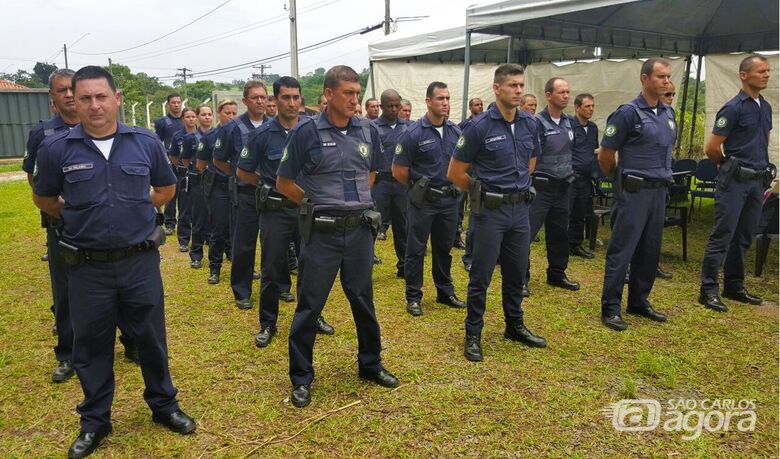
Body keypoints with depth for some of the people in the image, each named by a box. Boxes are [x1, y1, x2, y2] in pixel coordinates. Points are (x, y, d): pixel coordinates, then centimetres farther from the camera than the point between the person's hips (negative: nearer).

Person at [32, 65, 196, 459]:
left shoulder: (146, 142, -3)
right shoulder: (57, 149, -6)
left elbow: (166, 188, 13)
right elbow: (43, 200, 10)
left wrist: (135, 211, 6)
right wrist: (80, 219, 8)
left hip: (141, 261, 1)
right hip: (87, 266, 0)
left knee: (151, 338, 14)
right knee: (92, 346, 13)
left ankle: (164, 405, 35)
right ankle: (94, 421, 33)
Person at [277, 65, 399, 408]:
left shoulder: (368, 131, 4)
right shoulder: (306, 132, -8)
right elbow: (284, 183, 0)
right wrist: (315, 205, 3)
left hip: (361, 229, 4)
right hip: (321, 233, -3)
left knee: (363, 301, 15)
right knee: (310, 305, 5)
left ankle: (370, 364, 33)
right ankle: (301, 377, 20)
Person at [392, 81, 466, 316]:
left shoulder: (455, 131, 3)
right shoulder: (413, 133, -12)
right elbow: (399, 171, -9)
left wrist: (455, 185, 7)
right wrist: (419, 187, 0)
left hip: (449, 200, 5)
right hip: (422, 201, -5)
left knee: (444, 248, 17)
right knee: (416, 250, 4)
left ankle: (445, 291, 31)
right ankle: (413, 297, 16)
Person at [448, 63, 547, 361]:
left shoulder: (530, 124, 5)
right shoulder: (479, 127, -12)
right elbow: (455, 173, -7)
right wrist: (483, 192, 2)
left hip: (520, 208, 5)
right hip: (491, 212, -5)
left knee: (516, 272, 16)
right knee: (481, 276, 3)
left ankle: (515, 325, 33)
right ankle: (473, 334, 16)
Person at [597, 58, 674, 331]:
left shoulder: (669, 113, 11)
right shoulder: (628, 113, -11)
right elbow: (605, 156, -8)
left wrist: (664, 176, 19)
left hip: (659, 191, 7)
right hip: (634, 193, -7)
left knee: (650, 251, 12)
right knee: (621, 251, -3)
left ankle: (639, 302, 25)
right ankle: (611, 308, 5)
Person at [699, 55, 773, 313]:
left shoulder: (766, 108, 14)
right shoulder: (733, 108, -9)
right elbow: (711, 148, -10)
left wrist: (766, 173, 18)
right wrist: (729, 166, 6)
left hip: (757, 182, 7)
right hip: (734, 182, -7)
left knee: (743, 237, 12)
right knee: (722, 236, -6)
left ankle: (734, 286, 21)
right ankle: (708, 291, -2)